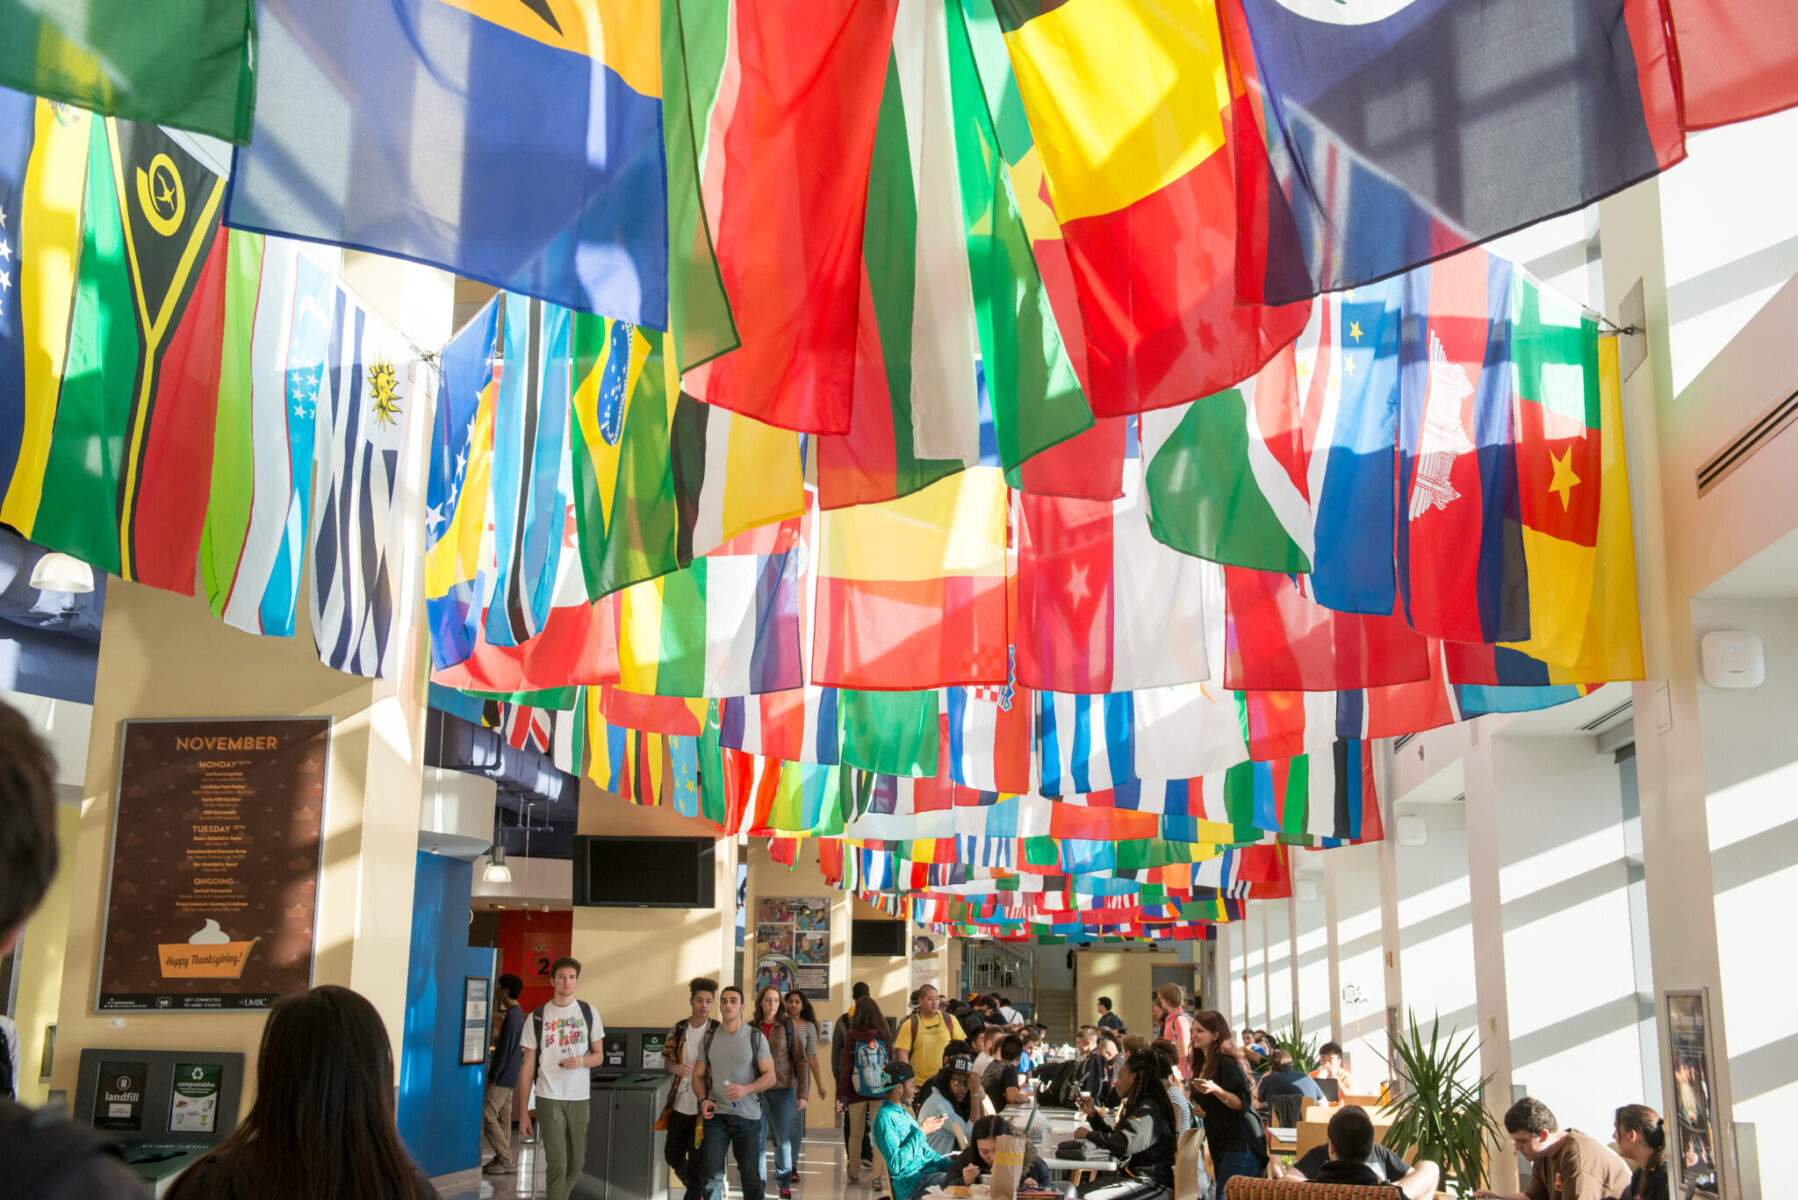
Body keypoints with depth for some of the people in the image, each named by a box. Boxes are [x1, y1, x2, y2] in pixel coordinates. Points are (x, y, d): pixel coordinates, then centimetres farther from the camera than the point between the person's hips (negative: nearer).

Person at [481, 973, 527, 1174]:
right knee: (503, 1117, 12)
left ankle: (506, 1159, -6)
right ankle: (503, 1159, 15)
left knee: (487, 1115, -8)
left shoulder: (511, 1016, -17)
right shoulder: (518, 1014, 14)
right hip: (510, 1076, 10)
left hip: (503, 1076, -10)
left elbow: (505, 1049, -20)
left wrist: (494, 1076, -17)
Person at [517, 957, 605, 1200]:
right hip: (549, 1098, -2)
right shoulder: (537, 1018, 2)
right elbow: (527, 1066, 4)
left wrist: (581, 1061, -12)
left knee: (577, 1163, 8)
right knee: (557, 1164, -8)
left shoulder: (588, 1012, 7)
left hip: (580, 1098, 2)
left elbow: (599, 1056, 11)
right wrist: (523, 1111, 0)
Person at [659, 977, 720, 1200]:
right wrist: (676, 1068, -12)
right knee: (672, 1155, 16)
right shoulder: (678, 1029, 4)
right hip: (679, 1105, 5)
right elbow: (668, 1061, 12)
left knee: (698, 1162, 0)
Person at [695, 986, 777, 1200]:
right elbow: (698, 1075, 14)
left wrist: (746, 1089, -20)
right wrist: (703, 1099, -6)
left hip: (747, 1116, -1)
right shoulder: (708, 1038, 8)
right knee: (712, 1175, -10)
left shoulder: (756, 1037, 1)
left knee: (751, 1176, 7)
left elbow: (770, 1076, -2)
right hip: (716, 1115, 1)